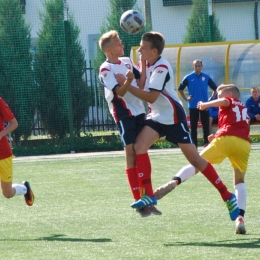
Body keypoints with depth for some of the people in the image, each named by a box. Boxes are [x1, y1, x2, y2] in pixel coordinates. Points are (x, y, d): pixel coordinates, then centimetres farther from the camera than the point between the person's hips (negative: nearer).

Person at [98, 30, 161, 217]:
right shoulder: (106, 69, -8)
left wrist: (144, 64, -1)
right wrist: (129, 81, -35)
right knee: (131, 153, -9)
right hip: (124, 114, -6)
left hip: (139, 111, 6)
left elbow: (141, 84, 8)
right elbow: (120, 91, -17)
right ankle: (139, 201, -8)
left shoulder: (127, 61, 11)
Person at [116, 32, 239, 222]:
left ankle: (227, 196, 6)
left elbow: (151, 97, -26)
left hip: (173, 117, -8)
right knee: (139, 146, -16)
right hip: (157, 116, 8)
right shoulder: (149, 65, 6)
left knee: (194, 158, -5)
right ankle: (149, 195, -14)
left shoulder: (161, 68, -21)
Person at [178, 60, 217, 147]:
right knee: (193, 126, 3)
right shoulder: (188, 77, -1)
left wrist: (212, 98, 4)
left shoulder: (206, 77, 3)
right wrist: (186, 98, 0)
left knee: (206, 125, 0)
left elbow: (215, 88, 13)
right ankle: (194, 146, 7)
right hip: (193, 106, -1)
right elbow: (180, 89, 7)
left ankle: (206, 144, 6)